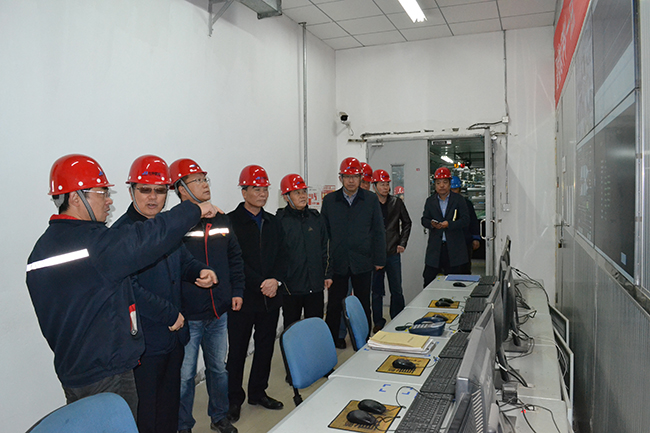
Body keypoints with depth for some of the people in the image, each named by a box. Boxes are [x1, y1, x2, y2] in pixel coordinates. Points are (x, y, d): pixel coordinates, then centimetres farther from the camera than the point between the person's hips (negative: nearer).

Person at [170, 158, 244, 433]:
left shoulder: (221, 221, 7)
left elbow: (235, 258, 15)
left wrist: (237, 291, 9)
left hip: (220, 313, 5)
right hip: (187, 317, -5)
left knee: (219, 368, 19)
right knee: (185, 375, 7)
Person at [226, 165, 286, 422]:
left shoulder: (272, 223, 13)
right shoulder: (231, 221, -7)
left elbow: (281, 256, 10)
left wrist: (276, 280, -7)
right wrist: (261, 283, -16)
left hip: (271, 296, 6)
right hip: (243, 297, -5)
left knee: (266, 346, 14)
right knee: (237, 350, 5)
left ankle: (258, 392, 31)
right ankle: (234, 399, 20)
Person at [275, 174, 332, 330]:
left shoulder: (316, 218, 8)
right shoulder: (279, 221, -6)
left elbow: (325, 248, 13)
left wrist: (327, 275, 10)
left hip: (316, 287, 4)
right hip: (290, 287, -4)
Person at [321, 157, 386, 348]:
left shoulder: (371, 200, 2)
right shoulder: (329, 200, 3)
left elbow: (378, 231, 3)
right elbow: (324, 231, 6)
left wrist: (379, 259, 0)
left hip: (362, 261, 0)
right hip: (337, 262, 0)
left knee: (363, 304, 12)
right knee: (334, 304, 8)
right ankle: (332, 338, 23)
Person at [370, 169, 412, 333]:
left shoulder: (397, 202, 4)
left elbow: (406, 222, 14)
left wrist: (402, 243, 5)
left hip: (393, 253, 2)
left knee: (397, 291, 9)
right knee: (376, 291, 8)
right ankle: (378, 323, 21)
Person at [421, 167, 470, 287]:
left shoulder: (459, 199, 4)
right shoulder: (430, 201, 12)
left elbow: (465, 220, -5)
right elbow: (424, 219, 6)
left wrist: (449, 224, -21)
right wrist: (431, 224, -17)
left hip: (454, 248, -2)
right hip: (435, 248, 2)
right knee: (428, 280, 1)